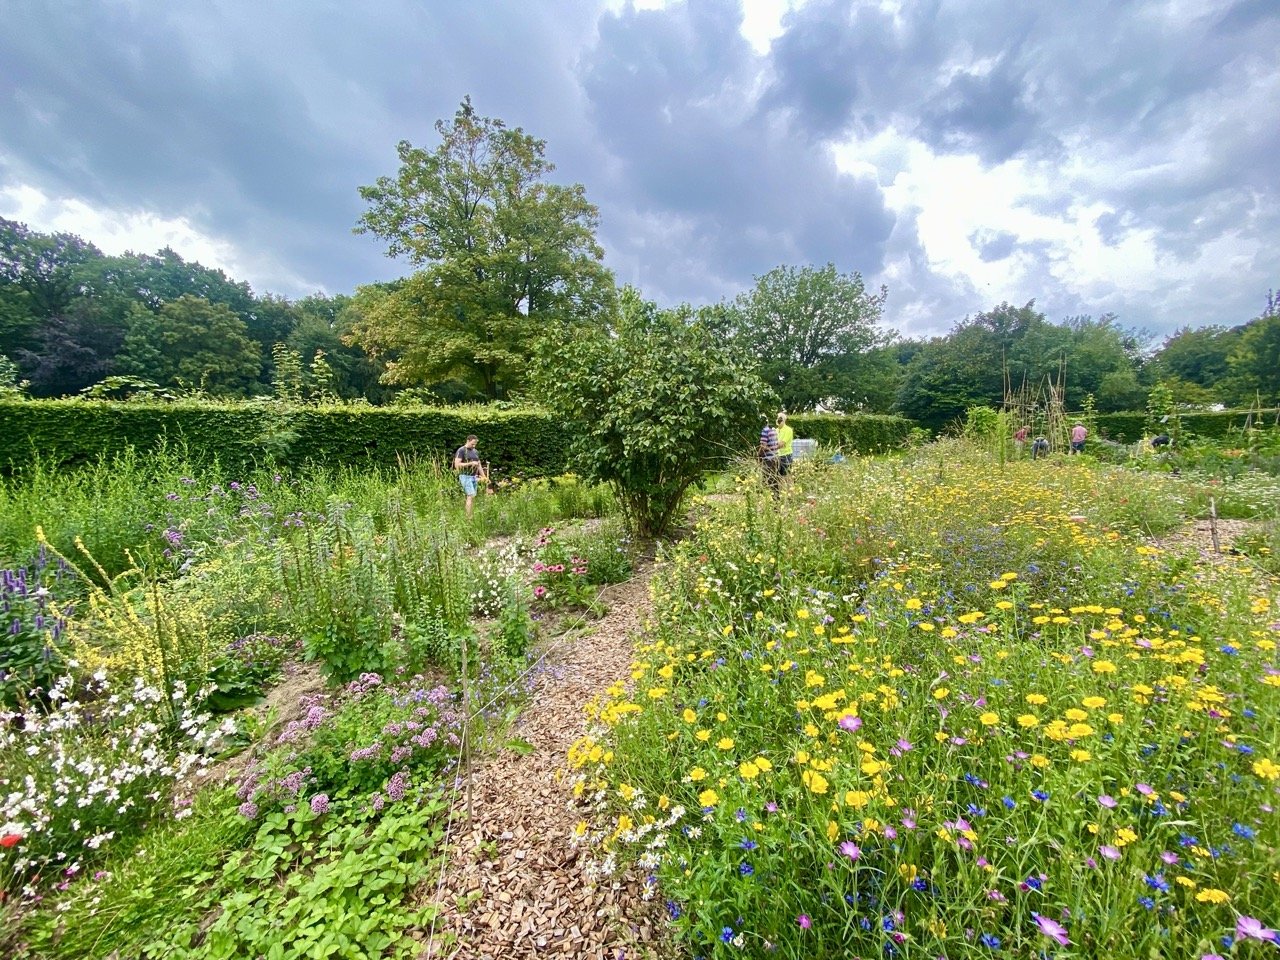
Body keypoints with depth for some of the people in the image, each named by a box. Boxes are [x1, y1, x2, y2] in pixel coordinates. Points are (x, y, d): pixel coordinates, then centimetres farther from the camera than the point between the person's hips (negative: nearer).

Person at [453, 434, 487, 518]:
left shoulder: (476, 452, 15)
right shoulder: (461, 450, -6)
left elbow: (479, 465, 22)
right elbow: (457, 465, -14)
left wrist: (484, 477, 14)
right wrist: (470, 463, -17)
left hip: (474, 477, 7)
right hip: (465, 476, -7)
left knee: (473, 497, 3)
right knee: (471, 496, -16)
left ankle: (469, 515, 8)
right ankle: (469, 517, -14)